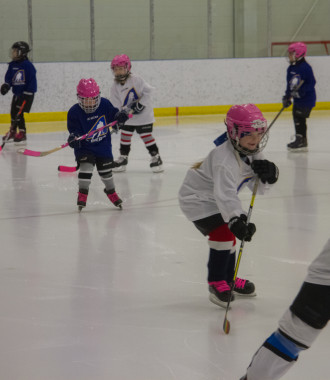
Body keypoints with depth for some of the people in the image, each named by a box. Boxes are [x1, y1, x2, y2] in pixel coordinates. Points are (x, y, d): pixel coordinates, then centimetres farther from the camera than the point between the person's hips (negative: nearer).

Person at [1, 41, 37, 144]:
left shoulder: (28, 65, -16)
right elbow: (9, 77, 11)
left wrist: (27, 93, -18)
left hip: (26, 94, -7)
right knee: (13, 112, 10)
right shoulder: (12, 65, 6)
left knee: (18, 113, -12)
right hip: (17, 93, 7)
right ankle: (12, 132, 25)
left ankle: (22, 133, -4)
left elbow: (32, 81, -16)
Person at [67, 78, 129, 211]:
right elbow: (74, 129, -13)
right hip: (85, 147, -2)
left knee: (106, 169, 10)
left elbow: (113, 117, 4)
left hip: (103, 146, 3)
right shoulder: (75, 112, -15)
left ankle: (111, 192, 32)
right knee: (85, 167, -19)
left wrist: (120, 117, -17)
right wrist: (74, 138, -33)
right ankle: (82, 194, -6)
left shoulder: (105, 104, -8)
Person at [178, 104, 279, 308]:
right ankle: (216, 283, -10)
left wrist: (270, 173, -25)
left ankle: (228, 278, 34)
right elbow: (225, 195, -46)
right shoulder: (224, 159, -36)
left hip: (218, 197, 9)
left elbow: (260, 187, -3)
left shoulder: (253, 152, -7)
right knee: (222, 232, -21)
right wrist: (236, 220, -59)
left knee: (230, 234, 15)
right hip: (197, 198, -9)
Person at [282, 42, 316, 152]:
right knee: (296, 118, 14)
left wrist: (301, 91, -26)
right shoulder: (290, 68, 11)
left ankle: (302, 142, -8)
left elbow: (312, 83, -19)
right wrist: (287, 97, 13)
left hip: (306, 99, -9)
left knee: (300, 118, -11)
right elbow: (289, 84, 18)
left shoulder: (305, 67, -17)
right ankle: (300, 140, 25)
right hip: (297, 99, 9)